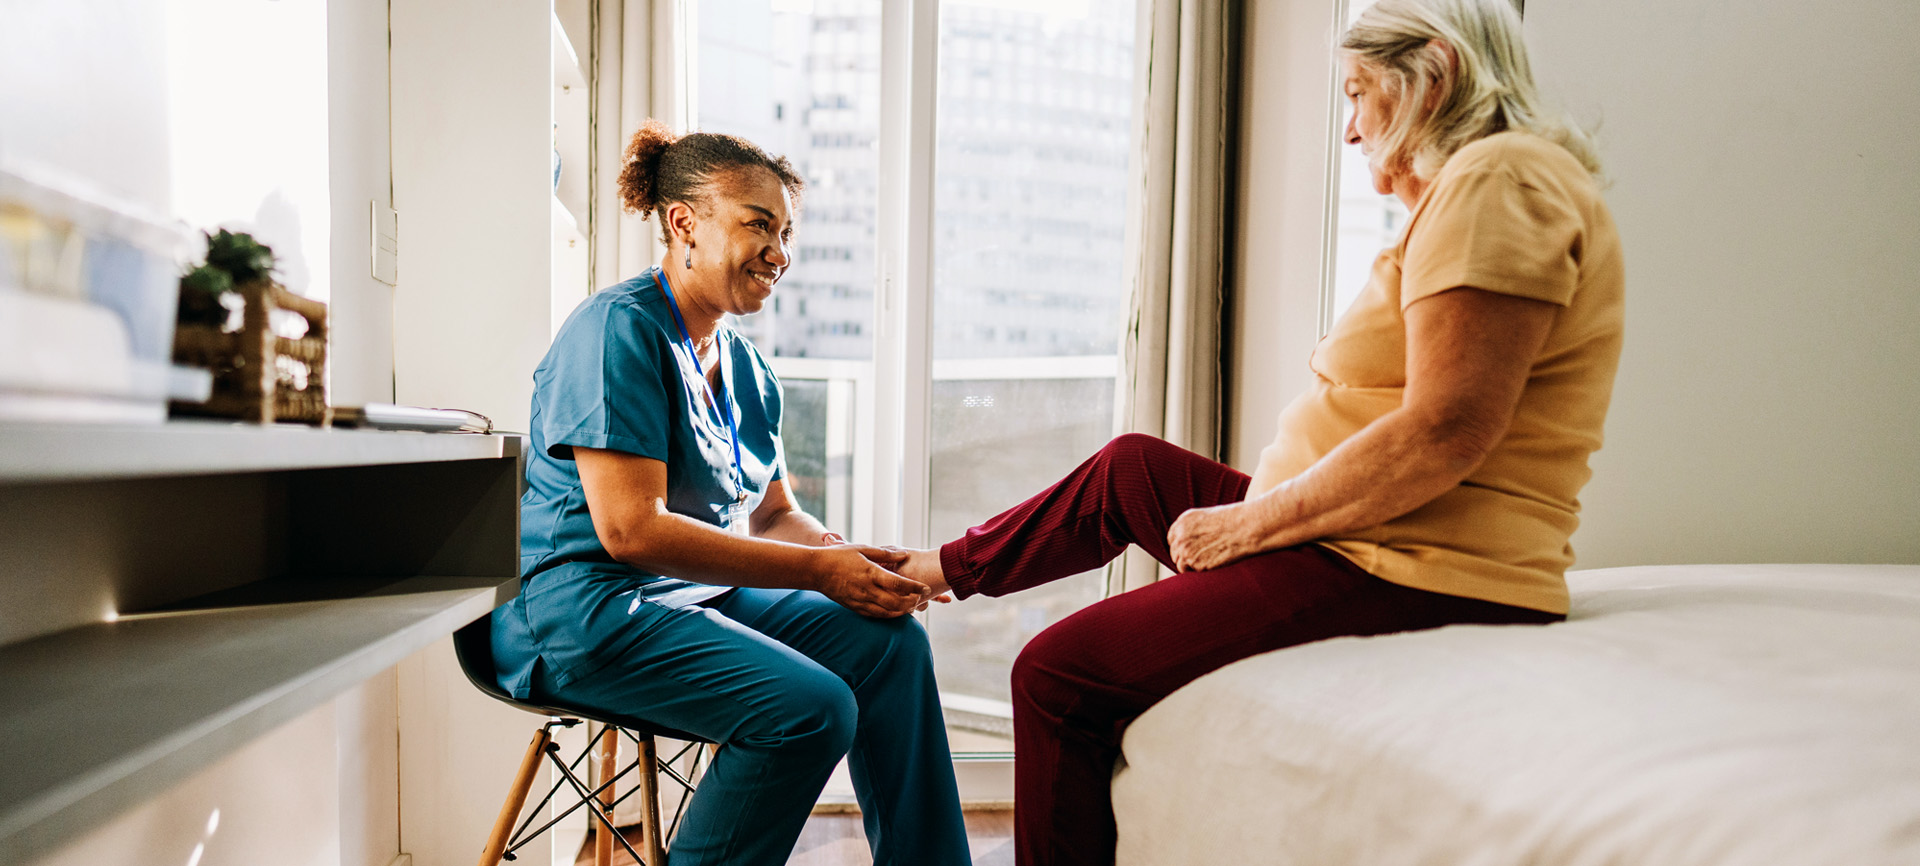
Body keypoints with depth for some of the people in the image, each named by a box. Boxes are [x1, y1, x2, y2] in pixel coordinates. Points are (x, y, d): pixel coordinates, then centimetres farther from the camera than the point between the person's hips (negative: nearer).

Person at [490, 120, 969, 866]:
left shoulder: (747, 370, 11)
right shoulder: (618, 330, -15)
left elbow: (774, 514, 14)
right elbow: (630, 529, -23)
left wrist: (860, 564, -8)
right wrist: (819, 571, -22)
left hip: (706, 592, 8)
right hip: (584, 606, -8)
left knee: (889, 641, -7)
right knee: (810, 708, -24)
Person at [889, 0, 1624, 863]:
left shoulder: (1502, 177, -16)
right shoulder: (1465, 192, 18)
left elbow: (1444, 433, -25)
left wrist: (1249, 523, -15)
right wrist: (1258, 505, 11)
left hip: (1410, 580, -11)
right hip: (1376, 545, 11)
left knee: (1057, 673, -8)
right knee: (1132, 466, 22)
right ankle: (951, 567, 41)